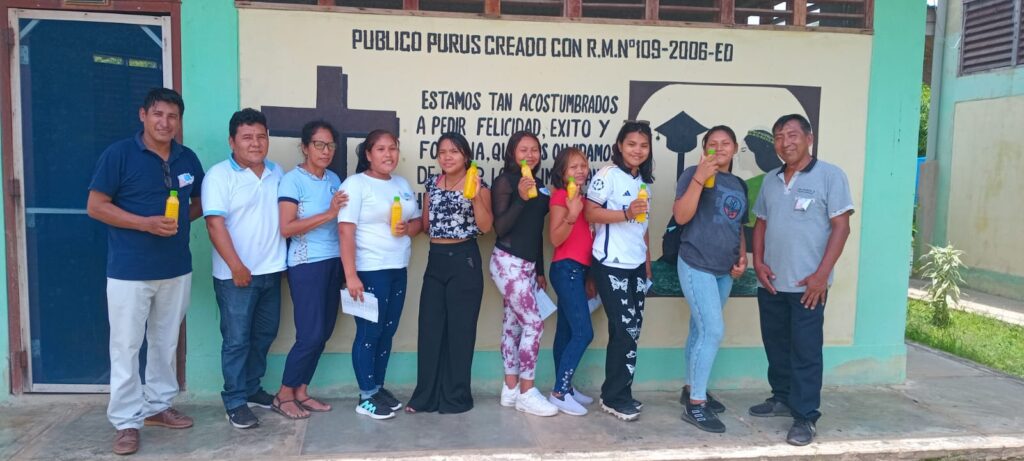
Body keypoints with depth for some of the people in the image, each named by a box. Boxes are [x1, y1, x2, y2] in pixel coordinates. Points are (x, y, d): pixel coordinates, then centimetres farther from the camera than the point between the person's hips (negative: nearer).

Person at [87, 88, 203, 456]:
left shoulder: (188, 159, 5)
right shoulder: (118, 154, -8)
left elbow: (200, 202, 17)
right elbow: (95, 206, -9)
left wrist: (180, 218, -5)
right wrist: (146, 223, -21)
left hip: (177, 269, 5)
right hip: (129, 271, -5)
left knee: (166, 343, 15)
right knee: (126, 347, 2)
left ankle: (158, 406, 30)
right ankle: (127, 421, 12)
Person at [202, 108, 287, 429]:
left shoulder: (277, 173, 9)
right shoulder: (219, 175, -9)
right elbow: (215, 224, -16)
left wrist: (283, 257, 9)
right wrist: (237, 267, -19)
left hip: (271, 270, 6)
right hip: (236, 275, -6)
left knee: (264, 335, 15)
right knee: (237, 340, 1)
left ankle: (252, 387, 31)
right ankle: (235, 401, 13)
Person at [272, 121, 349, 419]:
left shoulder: (334, 179, 11)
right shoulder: (293, 180, -9)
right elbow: (286, 228, -17)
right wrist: (328, 214, -20)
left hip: (333, 262, 7)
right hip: (307, 265, -7)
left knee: (324, 332, 9)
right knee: (311, 334, -6)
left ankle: (301, 391, 21)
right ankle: (284, 395, 11)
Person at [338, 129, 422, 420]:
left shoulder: (402, 184, 13)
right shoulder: (356, 184, -9)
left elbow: (418, 222, 16)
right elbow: (346, 231, -16)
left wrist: (407, 228, -8)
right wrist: (351, 275, -22)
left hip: (398, 270, 7)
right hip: (370, 271, -7)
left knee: (387, 332, 12)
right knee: (369, 333, 0)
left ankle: (378, 387, 24)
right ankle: (367, 397, 10)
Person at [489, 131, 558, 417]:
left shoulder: (539, 186, 13)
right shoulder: (505, 181, -8)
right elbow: (500, 227, -15)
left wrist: (540, 270, 19)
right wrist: (521, 198, -26)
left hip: (527, 264, 7)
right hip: (508, 262, -7)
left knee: (514, 324, 10)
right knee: (534, 323, -8)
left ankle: (511, 389, 16)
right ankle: (526, 392, 1)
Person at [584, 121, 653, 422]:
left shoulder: (645, 181, 14)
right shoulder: (608, 175, -9)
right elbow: (590, 213, -15)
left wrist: (648, 261, 17)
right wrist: (626, 213, -25)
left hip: (637, 264, 8)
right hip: (611, 265, -7)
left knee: (630, 330, 10)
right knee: (625, 330, -6)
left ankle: (619, 394, 20)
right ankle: (614, 398, 7)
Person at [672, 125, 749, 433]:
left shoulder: (739, 185, 14)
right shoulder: (694, 174, -7)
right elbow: (681, 217, -18)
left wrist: (742, 257, 7)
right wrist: (699, 178, -24)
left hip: (724, 270, 7)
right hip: (696, 266, -7)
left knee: (701, 330, 14)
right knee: (713, 330, -13)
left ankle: (692, 389, 28)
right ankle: (696, 405, -5)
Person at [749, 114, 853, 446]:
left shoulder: (830, 175, -5)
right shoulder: (770, 180, 12)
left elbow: (841, 227, -9)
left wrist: (821, 275, -15)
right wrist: (758, 263, 1)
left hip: (807, 284, -5)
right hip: (770, 282, 6)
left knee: (805, 351, -1)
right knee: (776, 346, 15)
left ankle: (805, 417, 7)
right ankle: (782, 398, 32)